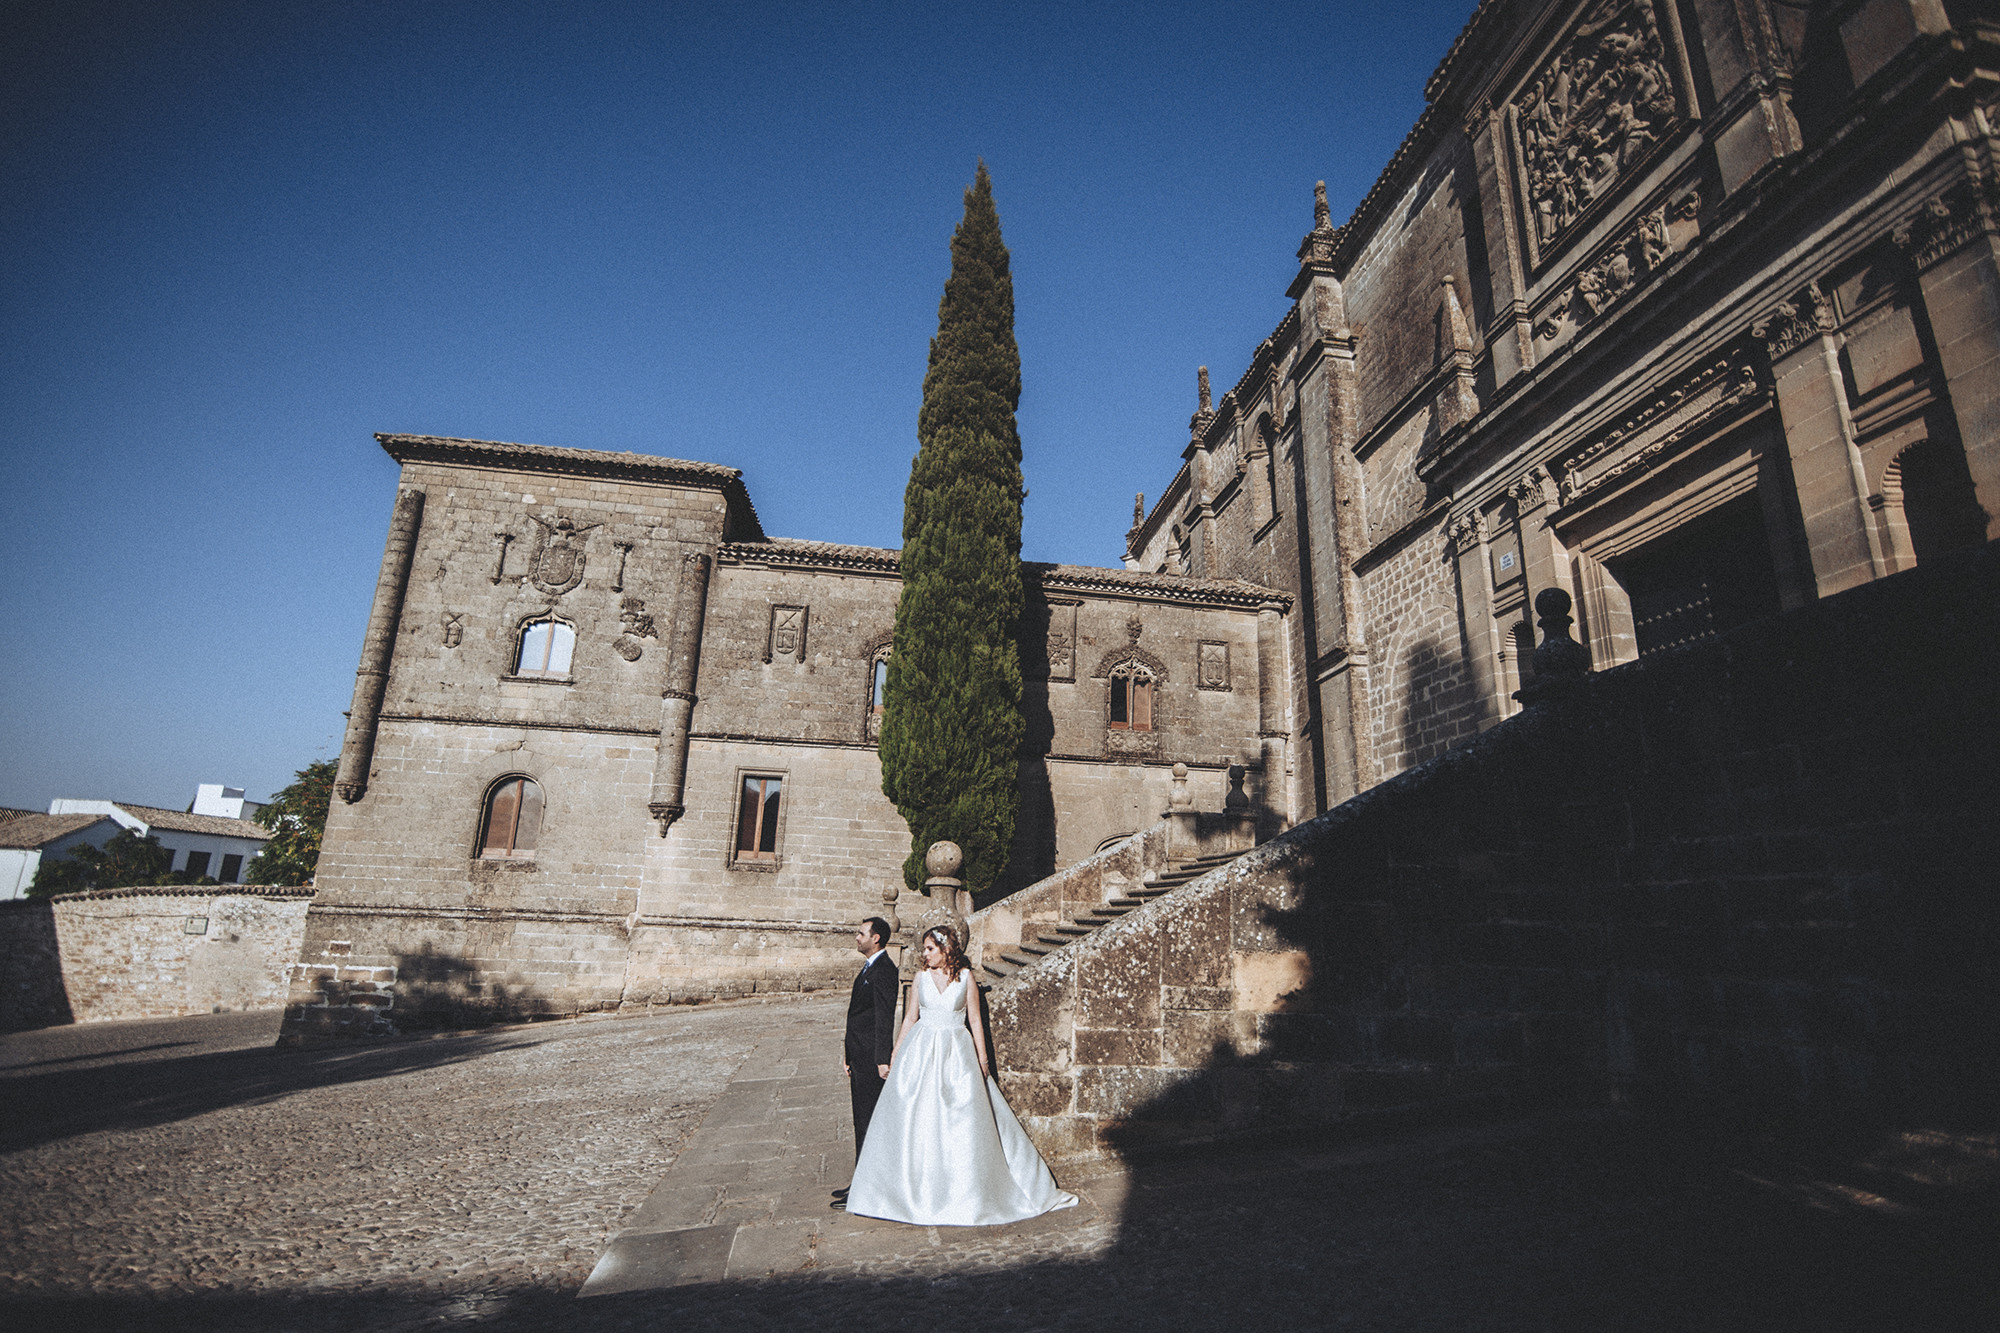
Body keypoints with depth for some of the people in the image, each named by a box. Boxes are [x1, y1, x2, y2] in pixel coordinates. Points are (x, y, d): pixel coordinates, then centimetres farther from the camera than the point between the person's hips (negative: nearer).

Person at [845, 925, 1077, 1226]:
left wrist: (982, 1059, -1)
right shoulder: (921, 977, 3)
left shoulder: (965, 977, -3)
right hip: (921, 1053, 2)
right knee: (913, 1120, 4)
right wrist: (895, 1053, 8)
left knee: (965, 1123, 1)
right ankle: (911, 1188, 19)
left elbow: (975, 1020, 1)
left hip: (957, 1054, -2)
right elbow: (910, 1017, 9)